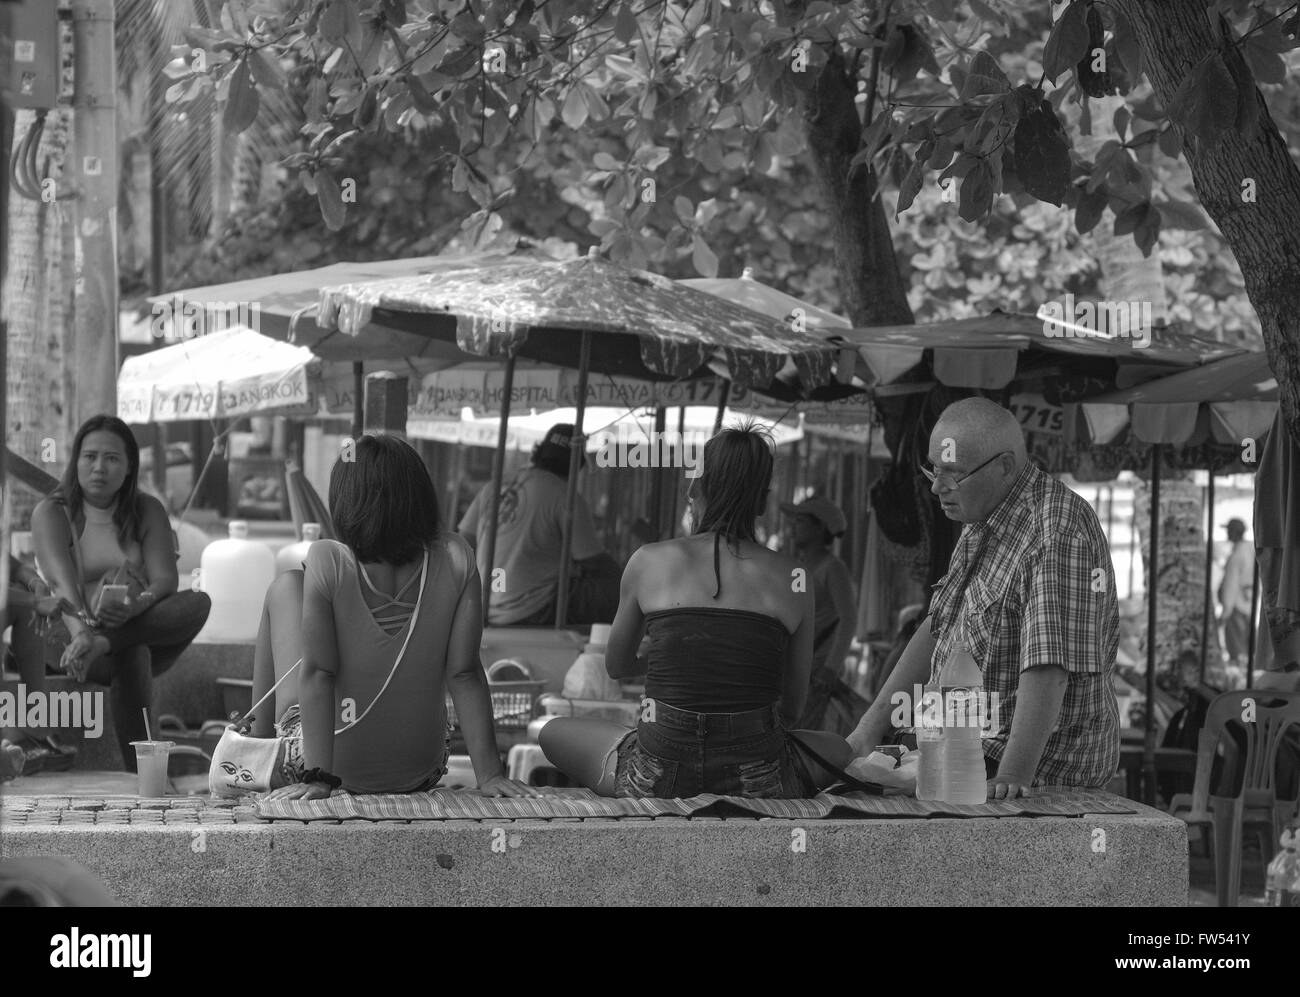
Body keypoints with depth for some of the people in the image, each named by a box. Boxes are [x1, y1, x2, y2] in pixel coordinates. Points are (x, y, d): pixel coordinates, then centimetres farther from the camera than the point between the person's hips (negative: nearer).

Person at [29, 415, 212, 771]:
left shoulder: (147, 511, 6)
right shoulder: (51, 513, -3)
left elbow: (166, 579, -10)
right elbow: (61, 582, -21)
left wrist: (138, 605, -36)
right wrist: (82, 631, -44)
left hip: (145, 630, 3)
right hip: (69, 636, -3)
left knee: (199, 602, -29)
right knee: (132, 656, -38)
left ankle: (104, 644, -44)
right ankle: (139, 772, -42)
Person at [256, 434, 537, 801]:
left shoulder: (328, 561, -20)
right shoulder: (456, 561, -13)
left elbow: (317, 672, -22)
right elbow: (464, 674, -14)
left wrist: (318, 777, -21)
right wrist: (489, 774, -11)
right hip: (419, 774, 3)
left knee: (285, 586, 17)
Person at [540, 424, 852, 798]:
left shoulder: (649, 561, 1)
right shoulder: (792, 577, 3)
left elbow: (615, 667, 16)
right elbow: (792, 709, 12)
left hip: (655, 780, 0)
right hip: (758, 784, 1)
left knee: (553, 733, 26)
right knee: (841, 750, 32)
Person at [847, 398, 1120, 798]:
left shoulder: (1058, 538, -20)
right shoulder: (983, 525, 13)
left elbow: (1049, 666, -28)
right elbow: (938, 628, 19)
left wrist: (1015, 773, -35)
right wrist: (869, 729, 13)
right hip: (975, 755, 9)